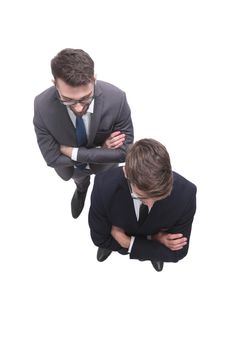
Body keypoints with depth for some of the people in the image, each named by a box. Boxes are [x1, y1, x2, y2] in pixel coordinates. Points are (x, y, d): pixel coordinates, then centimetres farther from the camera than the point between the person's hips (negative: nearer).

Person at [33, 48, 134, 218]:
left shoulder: (116, 99, -40)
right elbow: (52, 157, -29)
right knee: (80, 181, 37)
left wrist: (73, 153, -32)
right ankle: (81, 188, 73)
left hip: (106, 166, 0)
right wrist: (101, 149, -32)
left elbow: (124, 151, -30)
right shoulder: (42, 105, -38)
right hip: (73, 168, 1)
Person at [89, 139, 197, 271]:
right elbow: (99, 238, -24)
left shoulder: (185, 194, -42)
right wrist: (155, 239, -31)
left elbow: (177, 251, -25)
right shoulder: (103, 188, -43)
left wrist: (130, 243, -32)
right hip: (115, 236, -1)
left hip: (158, 237, 1)